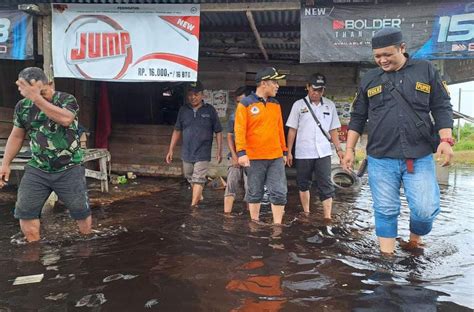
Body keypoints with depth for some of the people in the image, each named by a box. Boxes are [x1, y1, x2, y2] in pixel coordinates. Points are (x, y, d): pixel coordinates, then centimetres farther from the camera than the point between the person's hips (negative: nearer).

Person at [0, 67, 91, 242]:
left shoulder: (66, 99, -9)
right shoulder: (22, 106, 3)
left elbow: (65, 119, -32)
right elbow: (16, 136, 13)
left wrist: (37, 98, -33)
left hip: (69, 169, -3)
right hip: (37, 169, 4)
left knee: (81, 210, 5)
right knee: (25, 211, 3)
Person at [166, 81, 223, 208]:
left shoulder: (210, 110, -4)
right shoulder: (183, 110, 4)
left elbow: (218, 132, -1)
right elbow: (177, 131, 9)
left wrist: (219, 151, -5)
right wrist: (171, 150, 6)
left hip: (202, 154, -4)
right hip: (187, 153, 4)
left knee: (198, 180, -7)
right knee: (190, 178, 19)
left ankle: (193, 205, -3)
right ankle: (199, 196, 42)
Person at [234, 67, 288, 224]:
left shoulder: (276, 105, 12)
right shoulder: (245, 104, -5)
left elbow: (279, 129, 17)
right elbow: (240, 130, -10)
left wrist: (284, 151, 17)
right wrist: (241, 152, -19)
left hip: (276, 157, 5)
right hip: (254, 157, -4)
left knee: (279, 192, 0)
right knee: (255, 193, 8)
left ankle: (277, 225, 9)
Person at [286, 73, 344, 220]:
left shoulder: (330, 105, 7)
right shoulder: (299, 105, 1)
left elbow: (333, 130, 11)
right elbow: (292, 130, 2)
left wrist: (339, 149, 4)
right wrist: (289, 152, -2)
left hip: (323, 153, 1)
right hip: (303, 153, 0)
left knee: (326, 185, -4)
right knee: (303, 184, 10)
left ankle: (327, 217, -3)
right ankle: (306, 213, 24)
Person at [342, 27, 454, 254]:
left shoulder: (426, 70, 5)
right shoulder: (369, 79, 8)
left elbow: (442, 108, 6)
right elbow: (358, 117, 12)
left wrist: (445, 140, -8)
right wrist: (349, 149, 7)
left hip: (420, 158, 0)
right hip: (380, 159, 1)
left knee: (425, 209, -5)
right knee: (385, 211, 4)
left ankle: (415, 239, 25)